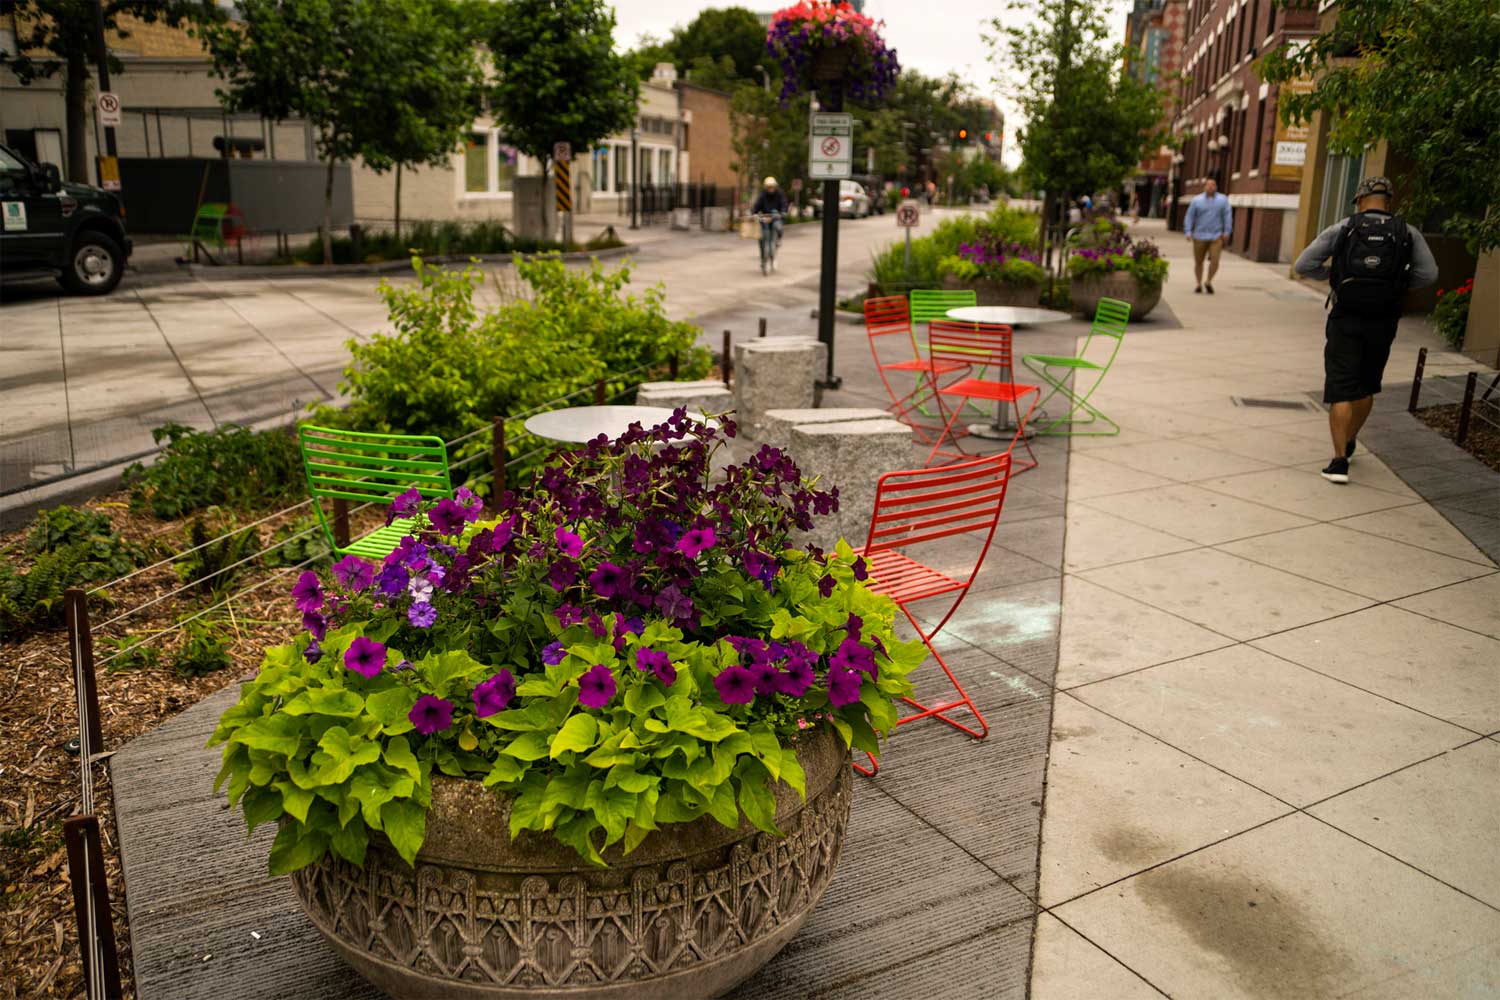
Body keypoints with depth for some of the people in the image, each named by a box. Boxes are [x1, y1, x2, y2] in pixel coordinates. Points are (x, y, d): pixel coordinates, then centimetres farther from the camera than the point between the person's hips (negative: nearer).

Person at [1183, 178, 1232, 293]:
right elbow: (1189, 217, 3)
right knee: (1198, 262, 7)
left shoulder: (1223, 200, 4)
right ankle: (1198, 284, 22)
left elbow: (1228, 216, 2)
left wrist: (1227, 232, -5)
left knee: (1215, 261, -11)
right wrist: (1188, 232, -5)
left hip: (1216, 237, 0)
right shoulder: (1196, 200, 4)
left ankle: (1208, 282, 9)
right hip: (1200, 236, 1)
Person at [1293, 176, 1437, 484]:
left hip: (1346, 321, -2)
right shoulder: (1408, 234, 3)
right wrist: (1397, 285, 10)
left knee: (1341, 390, -1)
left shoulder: (1341, 230, -1)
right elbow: (1428, 274, -7)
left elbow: (1302, 266, -5)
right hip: (1382, 323, 2)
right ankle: (1348, 443, 38)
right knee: (1366, 386, 21)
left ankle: (1339, 461, -9)